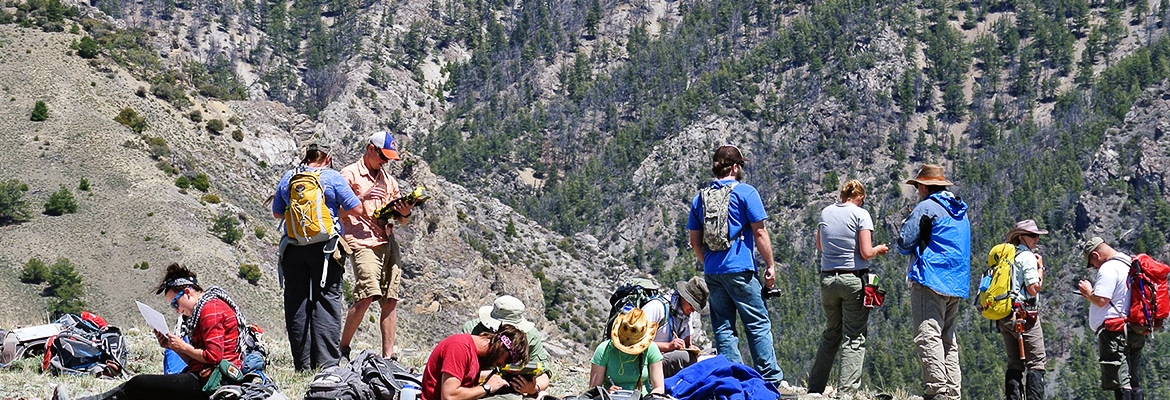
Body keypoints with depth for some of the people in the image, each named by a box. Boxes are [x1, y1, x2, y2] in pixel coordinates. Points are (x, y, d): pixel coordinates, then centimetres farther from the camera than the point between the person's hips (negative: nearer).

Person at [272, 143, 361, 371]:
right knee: (327, 300, -1)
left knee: (296, 302, 6)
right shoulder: (333, 177, -1)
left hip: (293, 248, 3)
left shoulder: (288, 178, 10)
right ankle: (327, 362, -7)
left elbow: (277, 213, 20)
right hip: (324, 246, -3)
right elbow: (357, 209, -1)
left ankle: (302, 364, 5)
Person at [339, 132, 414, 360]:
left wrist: (404, 213, 0)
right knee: (366, 296, -19)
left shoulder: (389, 181, 24)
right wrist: (363, 204, -14)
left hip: (388, 242, 6)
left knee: (390, 300, -1)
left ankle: (388, 356, 1)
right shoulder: (350, 175, 6)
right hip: (363, 242, -6)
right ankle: (343, 350, -8)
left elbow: (402, 221, 22)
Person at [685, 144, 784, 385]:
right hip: (740, 269, -5)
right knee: (758, 325, 0)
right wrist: (770, 265, 0)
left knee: (723, 328, 7)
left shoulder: (700, 198, 11)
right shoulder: (745, 192, -3)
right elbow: (760, 233, -6)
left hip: (712, 273, 5)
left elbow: (695, 241, 14)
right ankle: (770, 381, -1)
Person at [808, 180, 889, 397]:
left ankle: (815, 387, 18)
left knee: (831, 334, 18)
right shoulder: (860, 214, -8)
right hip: (854, 279, -5)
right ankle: (847, 390, -4)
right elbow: (866, 253, -12)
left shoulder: (826, 212, 8)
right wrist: (879, 249, 7)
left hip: (828, 279, 5)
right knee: (854, 338, 1)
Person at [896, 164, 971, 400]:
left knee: (928, 336, -11)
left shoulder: (926, 207, -6)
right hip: (957, 284, 8)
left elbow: (904, 243, -9)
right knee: (948, 339, 11)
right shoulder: (960, 211, 20)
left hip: (930, 280, -8)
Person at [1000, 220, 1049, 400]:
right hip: (1023, 315, -8)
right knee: (1036, 363, -5)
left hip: (1003, 316, 8)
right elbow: (1033, 289, -13)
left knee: (1014, 364, 10)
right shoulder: (1028, 257, -8)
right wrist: (1040, 268, -1)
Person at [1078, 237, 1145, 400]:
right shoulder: (1129, 265, 18)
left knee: (1121, 385, -10)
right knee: (1133, 383, 12)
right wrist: (1092, 293, 20)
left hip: (1115, 331, -10)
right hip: (1135, 333, 10)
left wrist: (1088, 292, 0)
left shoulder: (1108, 269, -12)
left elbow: (1101, 300, -20)